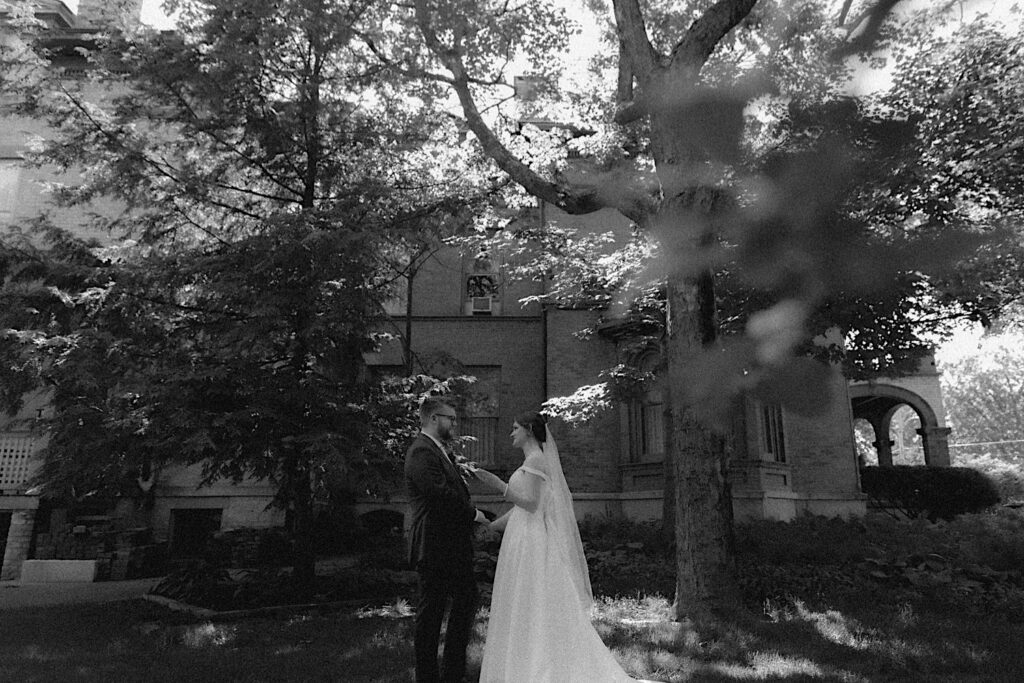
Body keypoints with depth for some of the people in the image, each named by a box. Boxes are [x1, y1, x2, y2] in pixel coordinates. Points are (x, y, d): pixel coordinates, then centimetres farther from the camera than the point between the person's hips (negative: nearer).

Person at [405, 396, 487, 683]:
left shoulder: (438, 450, 16)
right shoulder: (421, 451, -18)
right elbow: (440, 493, -25)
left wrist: (473, 514, 3)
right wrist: (472, 513, -13)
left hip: (453, 546, 10)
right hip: (435, 546, -10)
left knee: (467, 600, 15)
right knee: (431, 611, 2)